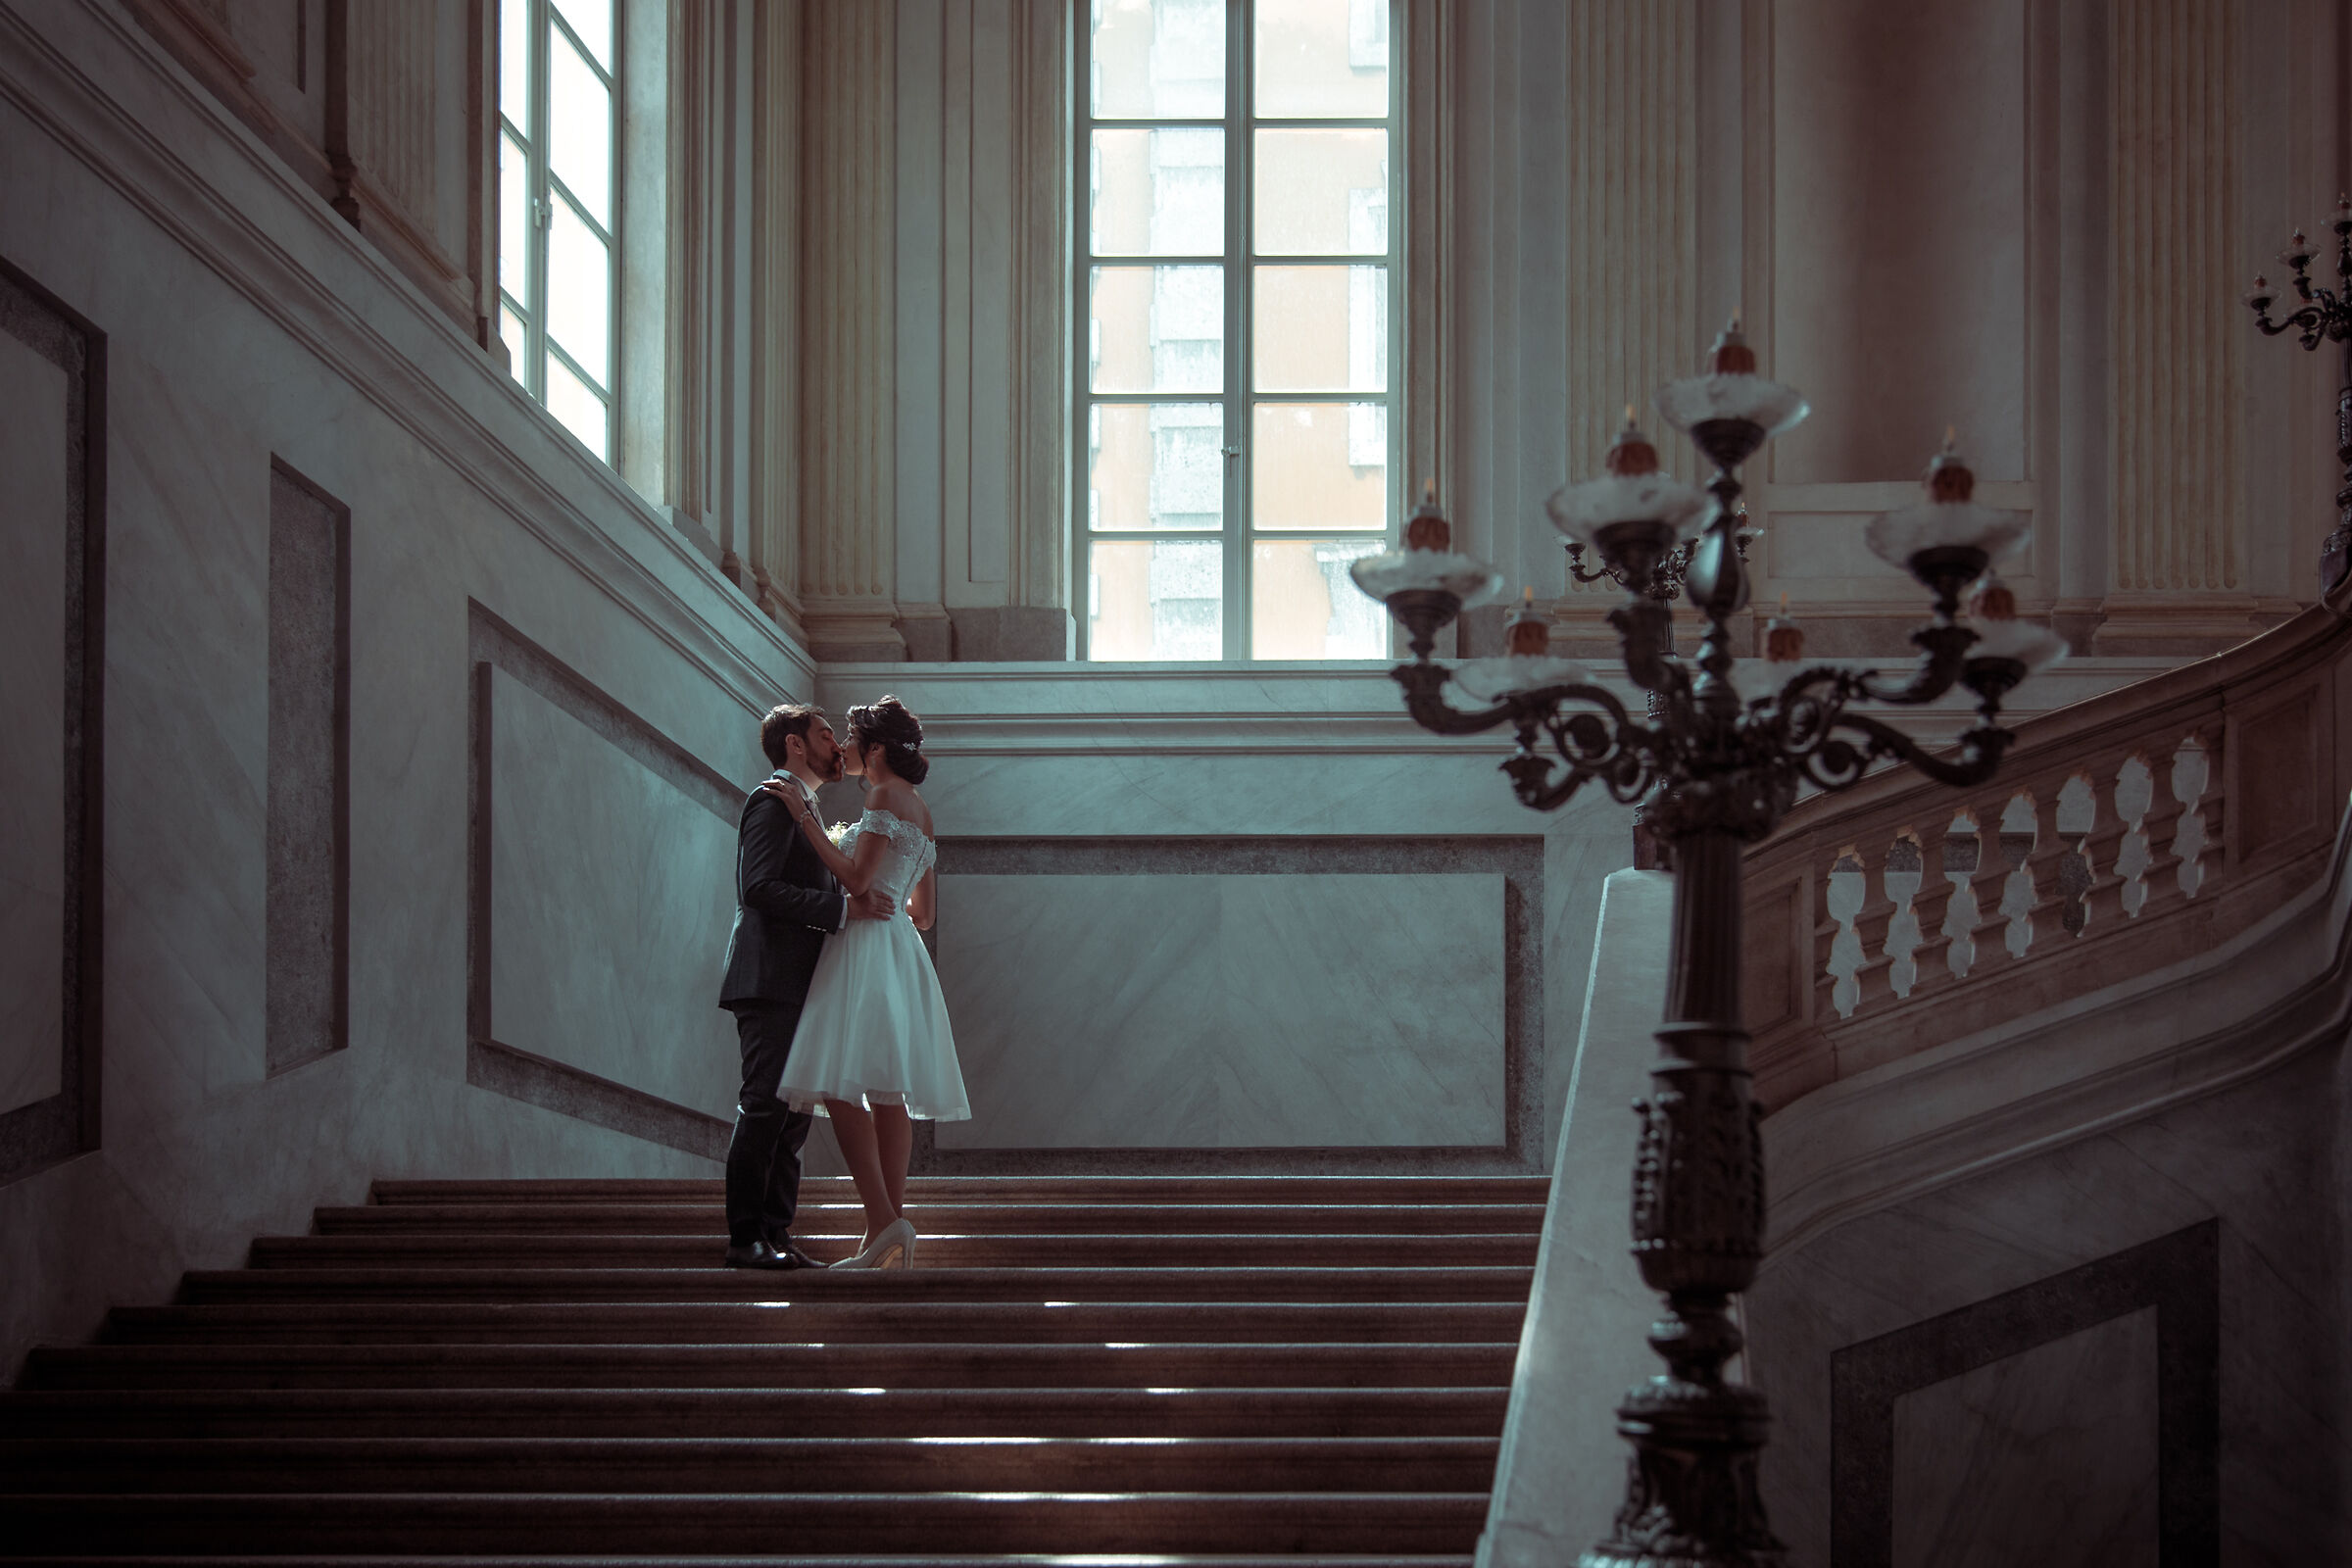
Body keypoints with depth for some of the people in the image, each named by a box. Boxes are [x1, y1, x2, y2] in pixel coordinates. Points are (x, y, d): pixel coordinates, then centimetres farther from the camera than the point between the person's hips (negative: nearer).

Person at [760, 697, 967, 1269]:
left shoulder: (885, 795, -7)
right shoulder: (920, 809, 21)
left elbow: (857, 878, -16)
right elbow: (924, 912, 22)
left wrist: (805, 818, -10)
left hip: (867, 948, -10)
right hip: (901, 955, 10)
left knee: (840, 1084, -16)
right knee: (885, 1091, 5)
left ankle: (883, 1221, -25)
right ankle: (891, 1238, 2)